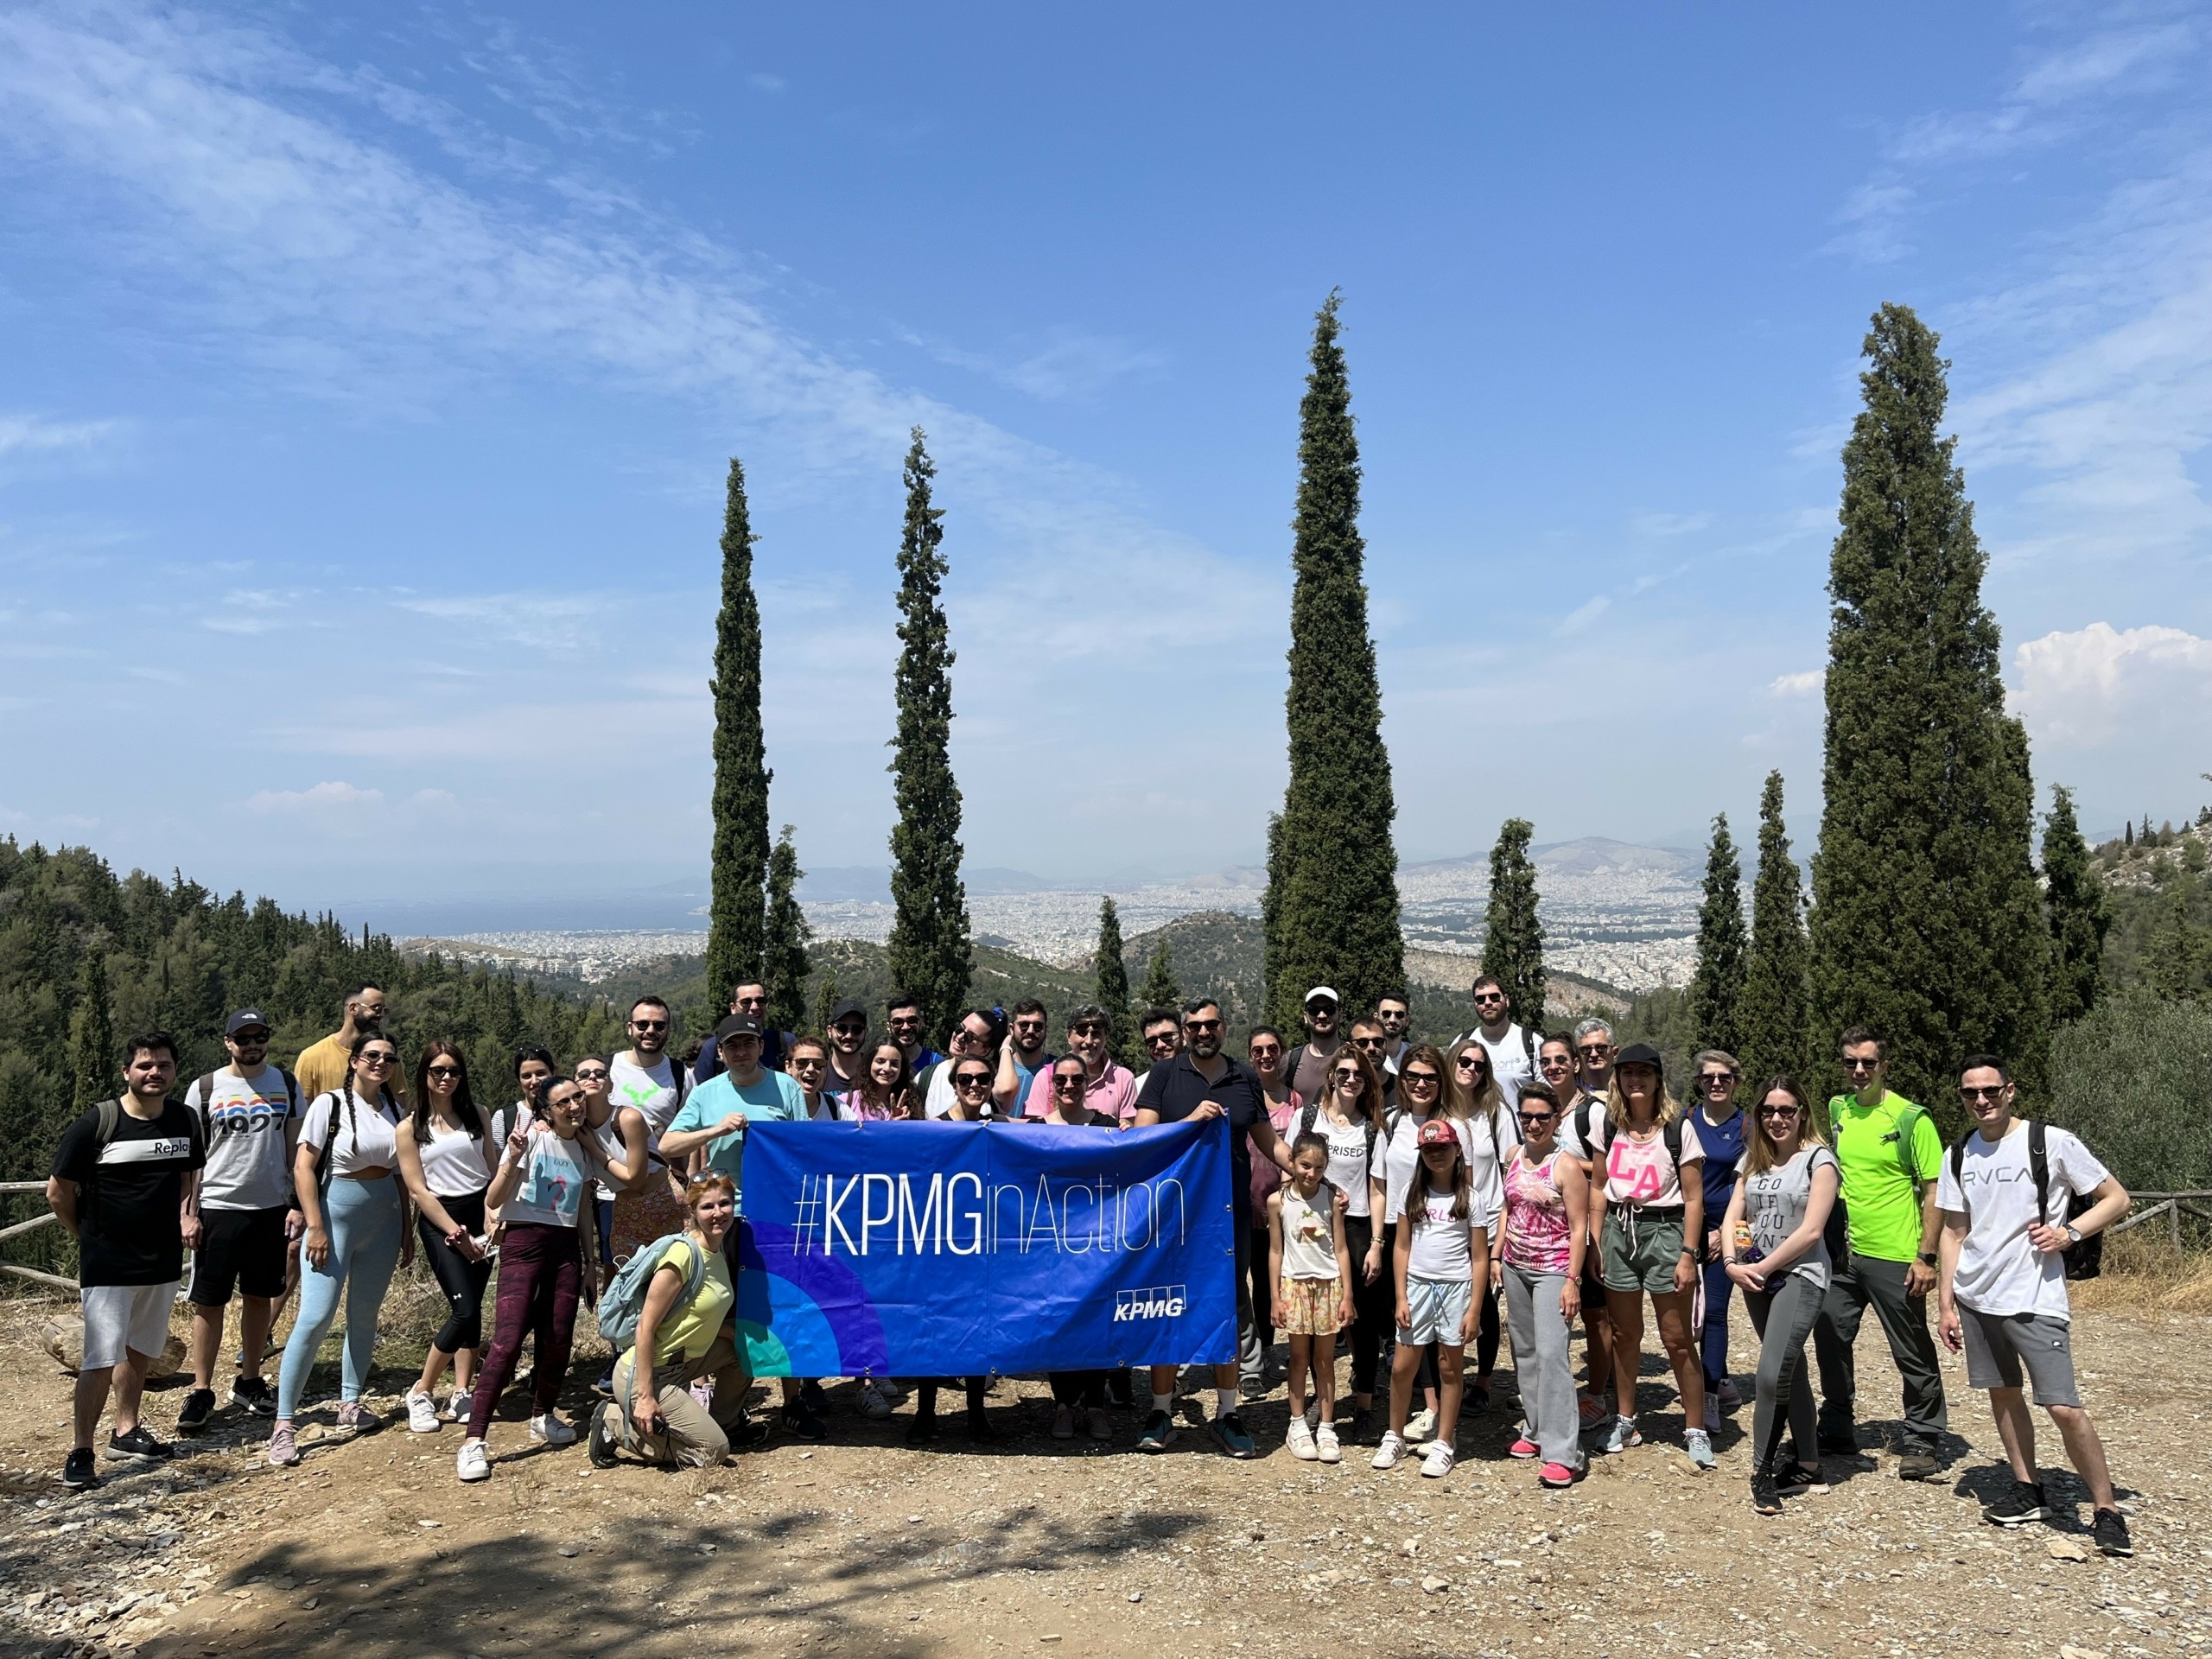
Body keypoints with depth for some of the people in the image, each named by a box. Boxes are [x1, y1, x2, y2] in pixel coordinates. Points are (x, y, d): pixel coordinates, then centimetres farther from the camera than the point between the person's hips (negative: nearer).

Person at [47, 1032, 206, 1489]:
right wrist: (88, 1237, 3)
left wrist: (187, 1214, 1)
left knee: (142, 1350, 16)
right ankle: (81, 1452, 1)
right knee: (102, 1357, -9)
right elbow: (58, 1192, -4)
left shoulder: (185, 1120, 3)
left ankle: (125, 1432, 31)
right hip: (108, 1264, -5)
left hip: (164, 1259, 5)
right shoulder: (95, 1123, -12)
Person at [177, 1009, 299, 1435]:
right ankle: (201, 1392, 11)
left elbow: (296, 1149, 8)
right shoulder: (205, 1089, -1)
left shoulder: (286, 1085, 5)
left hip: (272, 1208, 2)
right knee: (209, 1302, 1)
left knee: (260, 1298, 10)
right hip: (218, 1208, -2)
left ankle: (248, 1383, 22)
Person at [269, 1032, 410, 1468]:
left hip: (383, 1219, 5)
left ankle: (350, 1404, 26)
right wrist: (316, 1227, -15)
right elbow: (303, 1167, -10)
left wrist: (406, 1229, 12)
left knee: (365, 1316, 11)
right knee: (316, 1317, -11)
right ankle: (283, 1423, -3)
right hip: (336, 1213, -5)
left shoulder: (394, 1108, 7)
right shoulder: (330, 1104, -8)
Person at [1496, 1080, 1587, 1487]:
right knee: (1524, 1352, 13)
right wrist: (1496, 1256, 11)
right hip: (1515, 1267, 7)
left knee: (1551, 1353, -13)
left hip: (1552, 1270, -7)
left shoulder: (1566, 1166, -13)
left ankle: (1562, 1452, -10)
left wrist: (1572, 1280, -16)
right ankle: (1535, 1430, 25)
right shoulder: (1514, 1157, 6)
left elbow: (1579, 1227, -13)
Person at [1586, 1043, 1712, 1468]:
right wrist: (1595, 1243, 5)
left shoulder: (1678, 1129, -6)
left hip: (1663, 1230, -4)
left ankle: (1696, 1430, 11)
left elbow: (1694, 1198, -6)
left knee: (1677, 1339, 0)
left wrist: (1688, 1255, -11)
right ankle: (1624, 1421, 25)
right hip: (1618, 1230, 4)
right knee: (1624, 1333, 13)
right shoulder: (1608, 1126, 5)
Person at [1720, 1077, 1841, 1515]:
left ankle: (1763, 1472, -6)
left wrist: (1763, 1267, -12)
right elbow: (1732, 1217, 9)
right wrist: (1731, 1263, -8)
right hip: (1755, 1279, 6)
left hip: (1799, 1276, -6)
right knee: (1791, 1372, 15)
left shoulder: (1819, 1160, -6)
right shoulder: (1754, 1160, 12)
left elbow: (1810, 1231, -13)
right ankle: (1807, 1466, 25)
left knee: (1773, 1374, -16)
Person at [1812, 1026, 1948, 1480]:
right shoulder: (1835, 1111, 6)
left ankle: (1922, 1442, 20)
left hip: (1894, 1256, -5)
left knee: (1913, 1354, 5)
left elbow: (1934, 1191, -9)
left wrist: (1926, 1257, -14)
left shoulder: (1911, 1118, -9)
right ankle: (1837, 1429, 27)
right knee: (1830, 1339, 12)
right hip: (1840, 1253, 5)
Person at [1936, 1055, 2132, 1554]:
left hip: (2035, 1299, -5)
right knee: (2002, 1392, 13)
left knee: (2064, 1407, -9)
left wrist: (2069, 1232, -15)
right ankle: (2028, 1492, 27)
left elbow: (2117, 1199, 0)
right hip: (1975, 1296, 5)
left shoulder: (2051, 1142, -7)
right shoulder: (1959, 1154, 8)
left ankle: (2107, 1510, 5)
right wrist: (1945, 1303, 9)